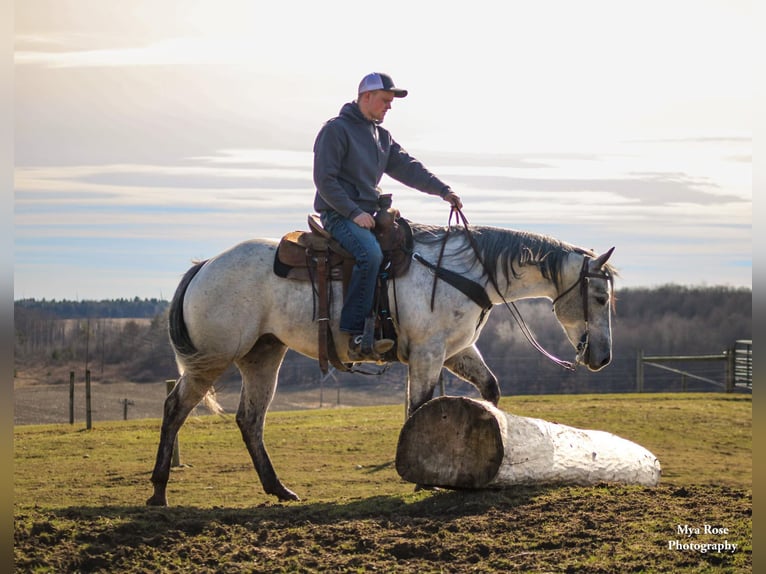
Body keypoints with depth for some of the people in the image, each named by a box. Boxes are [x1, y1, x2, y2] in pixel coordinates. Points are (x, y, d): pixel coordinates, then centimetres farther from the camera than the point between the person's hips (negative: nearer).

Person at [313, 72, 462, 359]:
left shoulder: (382, 136, 19)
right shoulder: (335, 130, -7)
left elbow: (407, 168, 10)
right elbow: (325, 179, -13)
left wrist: (443, 190, -4)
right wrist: (354, 212, -20)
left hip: (370, 213, 9)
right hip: (338, 214, -9)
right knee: (370, 254, -33)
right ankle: (355, 335, -34)